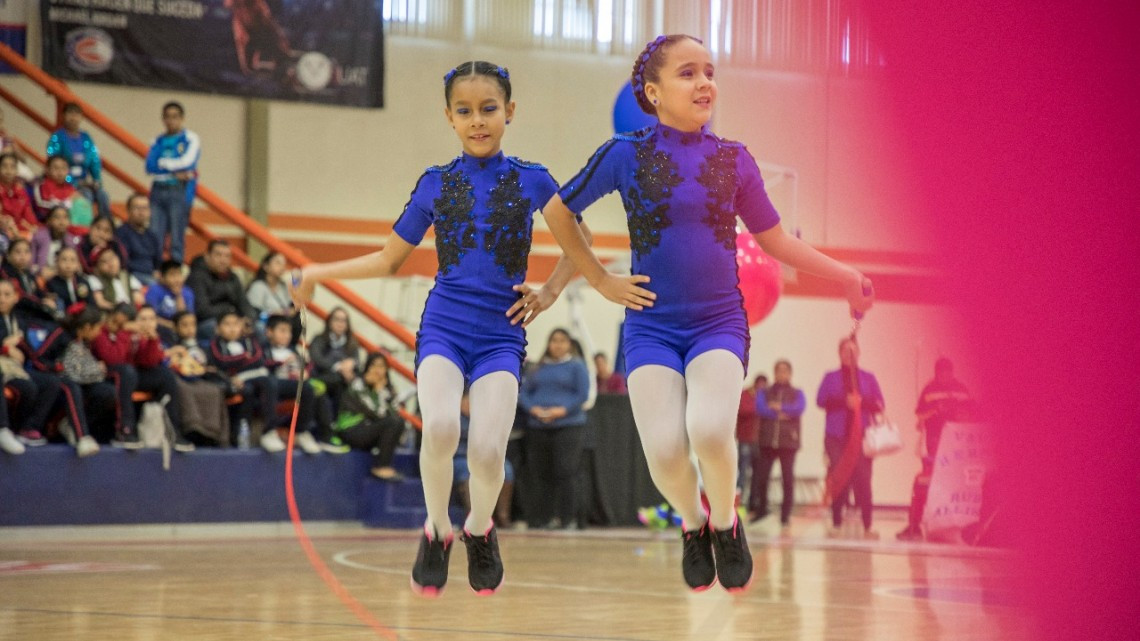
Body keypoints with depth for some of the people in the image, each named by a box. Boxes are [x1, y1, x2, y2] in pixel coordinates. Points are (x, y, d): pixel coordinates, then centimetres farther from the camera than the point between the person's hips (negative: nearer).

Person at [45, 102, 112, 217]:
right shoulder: (57, 137, -3)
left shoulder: (86, 138, 12)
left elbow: (95, 162, 12)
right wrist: (75, 183, -15)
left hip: (84, 181, 4)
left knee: (102, 195, -24)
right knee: (86, 195, -32)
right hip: (67, 182, -4)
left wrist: (97, 180, -8)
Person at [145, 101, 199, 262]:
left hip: (180, 191, -4)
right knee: (155, 238, -1)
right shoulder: (158, 141, 16)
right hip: (159, 190, 4)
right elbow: (150, 166, 3)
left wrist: (163, 163, 1)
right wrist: (175, 173, -8)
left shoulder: (190, 138, 5)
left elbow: (187, 162, -10)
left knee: (177, 238, -7)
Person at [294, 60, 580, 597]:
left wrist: (549, 293, 7)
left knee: (488, 449, -19)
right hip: (444, 325, 1)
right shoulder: (435, 183, 7)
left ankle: (479, 529, 14)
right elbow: (389, 260, 14)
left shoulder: (531, 180, 4)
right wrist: (318, 272, 7)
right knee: (440, 426, -27)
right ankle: (436, 531, -1)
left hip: (501, 332, 0)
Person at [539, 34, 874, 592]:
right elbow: (557, 212, 10)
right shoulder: (625, 155, -2)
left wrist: (846, 277, 10)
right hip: (651, 324, 0)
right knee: (665, 452, -18)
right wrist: (601, 281, 7)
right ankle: (692, 523, 16)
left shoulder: (732, 160, 3)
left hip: (719, 321, 0)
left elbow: (774, 240, 13)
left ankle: (725, 523, 3)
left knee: (710, 430, -27)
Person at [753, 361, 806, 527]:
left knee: (788, 478, -5)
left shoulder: (797, 394, 14)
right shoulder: (764, 393, 16)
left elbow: (799, 408, -7)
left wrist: (779, 407, -5)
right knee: (761, 477, -7)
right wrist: (780, 414, -11)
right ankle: (761, 510, 7)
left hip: (788, 442, -1)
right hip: (767, 441, 1)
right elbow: (760, 408, -3)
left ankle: (786, 514, 0)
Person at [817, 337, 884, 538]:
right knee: (839, 480, -5)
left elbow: (879, 404, 6)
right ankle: (836, 523, 2)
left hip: (861, 436, 0)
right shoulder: (831, 378, 11)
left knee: (863, 479, -9)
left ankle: (867, 526, -10)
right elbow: (821, 400, -3)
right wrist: (844, 401, -15)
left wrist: (861, 401, -12)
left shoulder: (868, 378, 13)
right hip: (837, 436, 0)